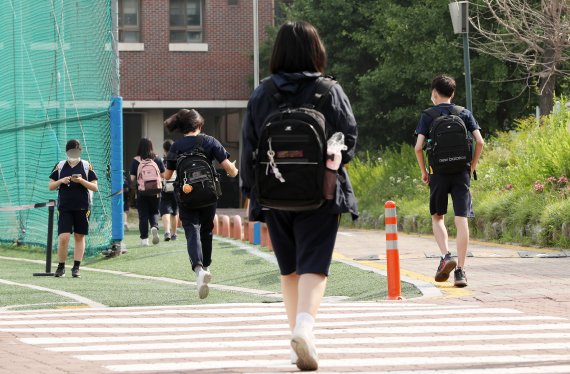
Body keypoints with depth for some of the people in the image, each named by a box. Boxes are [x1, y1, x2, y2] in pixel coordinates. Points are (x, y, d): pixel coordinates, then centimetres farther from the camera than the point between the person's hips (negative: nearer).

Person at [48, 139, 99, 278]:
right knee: (63, 237, -9)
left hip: (82, 207, 0)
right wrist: (61, 181, -10)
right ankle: (61, 267, 5)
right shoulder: (60, 166, 7)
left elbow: (95, 187, 1)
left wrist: (81, 181, -15)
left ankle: (76, 268, 10)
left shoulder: (87, 166, 4)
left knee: (79, 237, 4)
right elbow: (50, 186, 9)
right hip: (64, 207, 0)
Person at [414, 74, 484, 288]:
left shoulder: (428, 116, 1)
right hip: (461, 173, 1)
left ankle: (446, 255, -8)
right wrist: (472, 166, 10)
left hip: (438, 173, -1)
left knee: (437, 217, 15)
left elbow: (418, 147, -7)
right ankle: (460, 270, -6)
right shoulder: (465, 114, 6)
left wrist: (424, 171, 6)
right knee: (461, 220, -1)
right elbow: (479, 142, -2)